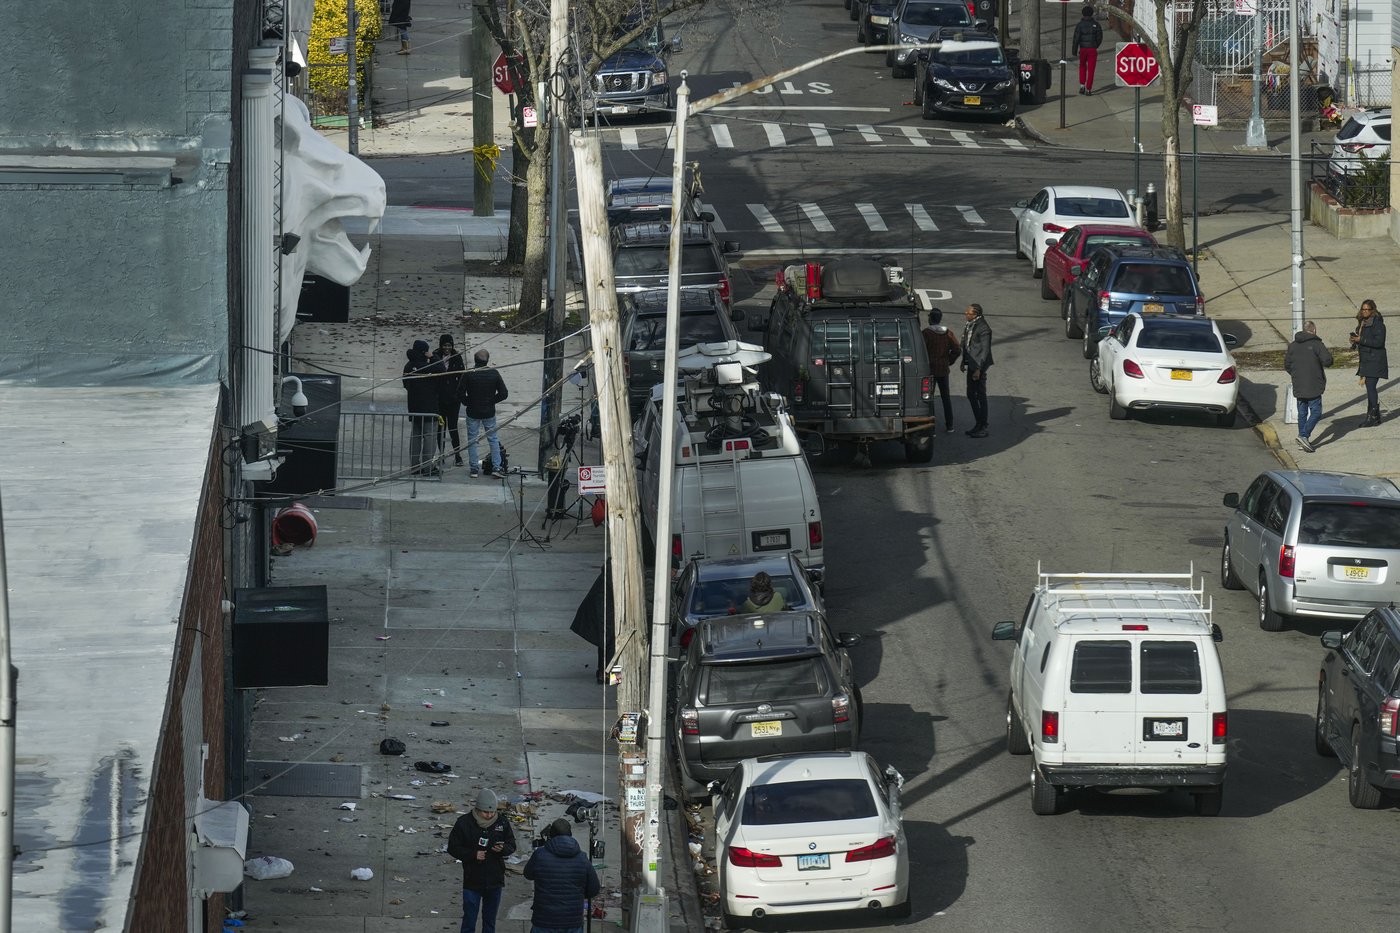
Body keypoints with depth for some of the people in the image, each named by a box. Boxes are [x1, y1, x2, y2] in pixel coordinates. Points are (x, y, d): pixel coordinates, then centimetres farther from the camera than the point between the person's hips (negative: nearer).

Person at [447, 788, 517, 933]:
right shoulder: (464, 823, -11)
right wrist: (473, 855, -20)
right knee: (469, 921, -1)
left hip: (495, 881, 3)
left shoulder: (502, 822, -4)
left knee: (490, 921, 15)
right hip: (472, 881, -3)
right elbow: (453, 848, -6)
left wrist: (503, 849, -19)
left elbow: (511, 846, 5)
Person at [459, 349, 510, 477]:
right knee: (493, 439, 13)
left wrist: (467, 403, 5)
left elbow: (460, 393, -12)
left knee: (472, 441, 8)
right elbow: (503, 394, -3)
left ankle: (474, 469, 7)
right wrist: (491, 401, 8)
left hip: (472, 412, -1)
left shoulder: (468, 374, -11)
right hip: (489, 412, 1)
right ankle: (496, 467, 7)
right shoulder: (494, 373, -6)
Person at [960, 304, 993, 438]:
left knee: (980, 395, -1)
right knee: (971, 395, 16)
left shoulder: (983, 328, -19)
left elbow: (985, 350, -19)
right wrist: (964, 361, 16)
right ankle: (979, 424, 27)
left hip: (979, 366, -9)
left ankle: (983, 428, 6)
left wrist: (978, 368, -20)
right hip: (971, 364, 9)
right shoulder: (970, 326, 8)